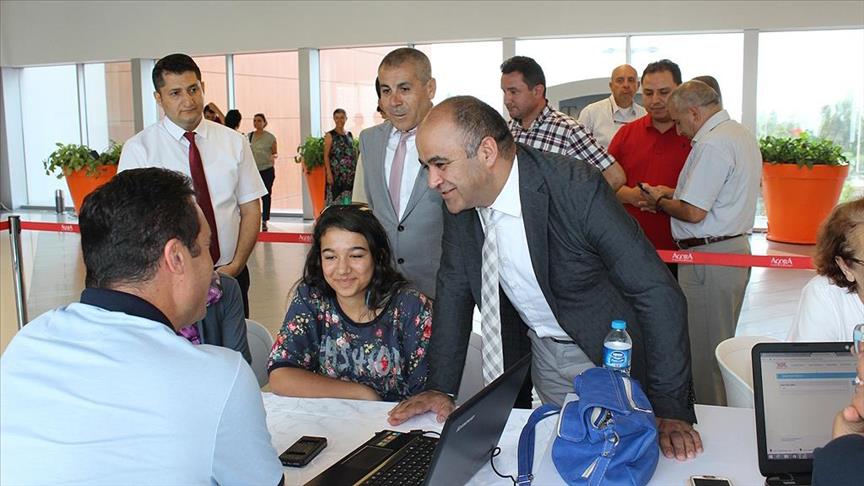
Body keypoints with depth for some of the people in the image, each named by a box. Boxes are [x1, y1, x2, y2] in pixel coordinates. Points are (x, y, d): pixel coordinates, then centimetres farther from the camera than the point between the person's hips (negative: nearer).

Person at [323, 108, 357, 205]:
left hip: (350, 174, 5)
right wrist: (329, 173, -14)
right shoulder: (330, 135, 0)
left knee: (349, 200, 3)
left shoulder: (350, 135, 14)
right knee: (336, 200, -6)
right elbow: (326, 155, -5)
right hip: (336, 174, -4)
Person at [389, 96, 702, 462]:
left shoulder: (577, 189, -31)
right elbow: (454, 289, 0)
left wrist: (671, 408, -30)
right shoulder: (461, 200, -12)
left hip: (609, 353, -4)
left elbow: (657, 293, -29)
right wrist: (440, 387, -5)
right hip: (541, 353, 5)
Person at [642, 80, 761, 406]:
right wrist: (671, 194, 15)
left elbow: (694, 213, -21)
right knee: (721, 345, 18)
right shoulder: (742, 135, 16)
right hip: (736, 248, 11)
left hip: (709, 257, -11)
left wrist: (659, 202, -3)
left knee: (703, 351, -1)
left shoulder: (712, 144, -17)